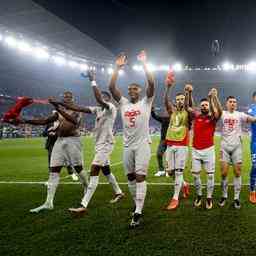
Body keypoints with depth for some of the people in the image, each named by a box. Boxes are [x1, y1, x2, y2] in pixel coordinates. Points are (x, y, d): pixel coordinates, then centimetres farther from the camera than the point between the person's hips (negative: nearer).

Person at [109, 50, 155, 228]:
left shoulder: (146, 102, 2)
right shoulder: (123, 103, 11)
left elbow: (151, 84, -12)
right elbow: (112, 87, 2)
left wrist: (144, 64, -11)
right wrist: (118, 68, -2)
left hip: (143, 144, -5)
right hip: (128, 145, 5)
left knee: (140, 177, -10)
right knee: (130, 177, 12)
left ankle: (138, 212, -11)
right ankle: (138, 204, 30)